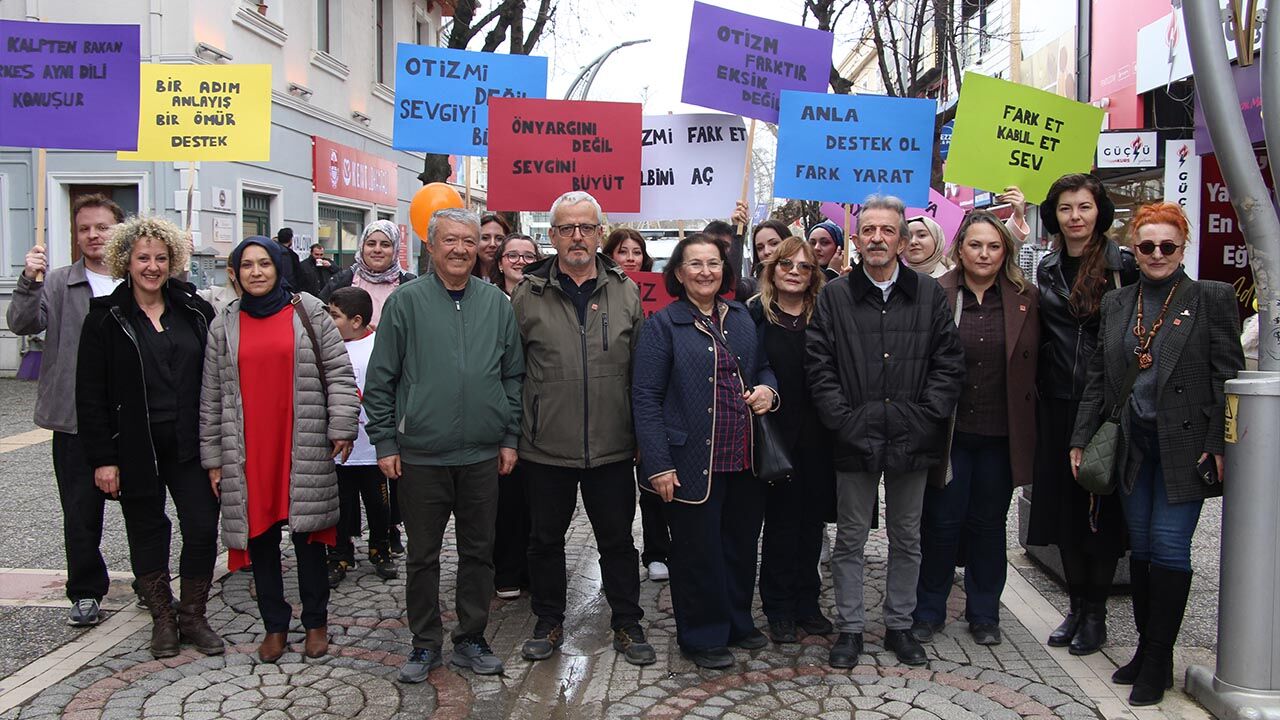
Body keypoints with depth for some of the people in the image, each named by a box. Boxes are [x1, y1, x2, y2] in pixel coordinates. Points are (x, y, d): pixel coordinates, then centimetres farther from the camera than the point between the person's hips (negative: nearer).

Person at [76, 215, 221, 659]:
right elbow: (90, 394, -3)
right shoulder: (106, 318, -2)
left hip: (188, 443, 2)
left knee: (203, 527, -2)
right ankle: (163, 619, 25)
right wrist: (102, 457, -8)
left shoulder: (193, 311, 5)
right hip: (134, 448, -1)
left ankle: (193, 617, 16)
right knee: (147, 532, 9)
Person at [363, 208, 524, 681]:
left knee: (478, 551, 11)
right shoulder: (406, 302, -3)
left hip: (483, 455, 2)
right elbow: (380, 380, -1)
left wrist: (510, 437, 5)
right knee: (422, 554, 9)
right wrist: (384, 443, -4)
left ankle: (471, 639, 26)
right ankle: (425, 643, 24)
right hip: (421, 455, -2)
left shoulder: (497, 304, 5)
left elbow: (513, 375, 9)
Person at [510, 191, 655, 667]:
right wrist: (512, 431, 0)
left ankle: (627, 625, 28)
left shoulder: (625, 292, 3)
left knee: (618, 539, 12)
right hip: (545, 447, 0)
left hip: (611, 447, 1)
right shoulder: (528, 294, -2)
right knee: (546, 539, 13)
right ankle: (549, 623, 31)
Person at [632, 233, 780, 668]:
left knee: (742, 544, 16)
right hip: (693, 462, -5)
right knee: (698, 550, 5)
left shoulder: (741, 318, 11)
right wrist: (658, 465, -16)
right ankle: (702, 636, 23)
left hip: (744, 461, 6)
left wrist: (767, 389, -3)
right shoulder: (663, 325, -6)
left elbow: (764, 368, 22)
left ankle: (737, 623, 36)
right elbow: (646, 398, -10)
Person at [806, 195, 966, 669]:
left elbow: (949, 364, 2)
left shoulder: (930, 295, 3)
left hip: (912, 440, 2)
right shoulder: (834, 297, 0)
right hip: (855, 439, -1)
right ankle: (850, 628, 21)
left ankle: (899, 625, 28)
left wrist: (924, 417, -7)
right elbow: (820, 368, -2)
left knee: (906, 537, 13)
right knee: (850, 537, 8)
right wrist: (844, 420, -11)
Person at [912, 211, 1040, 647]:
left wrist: (1027, 427, 0)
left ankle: (984, 614, 28)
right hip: (948, 431, -2)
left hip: (1001, 433, 2)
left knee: (989, 523, 13)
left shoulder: (1027, 300, 3)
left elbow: (1034, 366, 5)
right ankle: (929, 609, 23)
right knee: (941, 522, 7)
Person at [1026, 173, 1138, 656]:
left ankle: (1096, 612, 16)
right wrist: (1040, 387, 8)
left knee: (1103, 507, 3)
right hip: (1058, 404, 4)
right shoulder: (1047, 271, 10)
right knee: (1063, 504, 9)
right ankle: (1076, 607, 22)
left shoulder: (1125, 267, -3)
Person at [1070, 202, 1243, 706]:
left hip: (1184, 445, -4)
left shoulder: (1212, 299, -1)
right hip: (1133, 443, 4)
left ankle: (1157, 662, 8)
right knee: (1140, 547, 10)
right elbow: (1098, 378, 12)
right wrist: (1081, 439, 8)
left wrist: (1217, 445, -10)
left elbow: (1226, 376, -4)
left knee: (1169, 547, -3)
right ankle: (1146, 650, 22)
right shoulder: (1116, 304, 11)